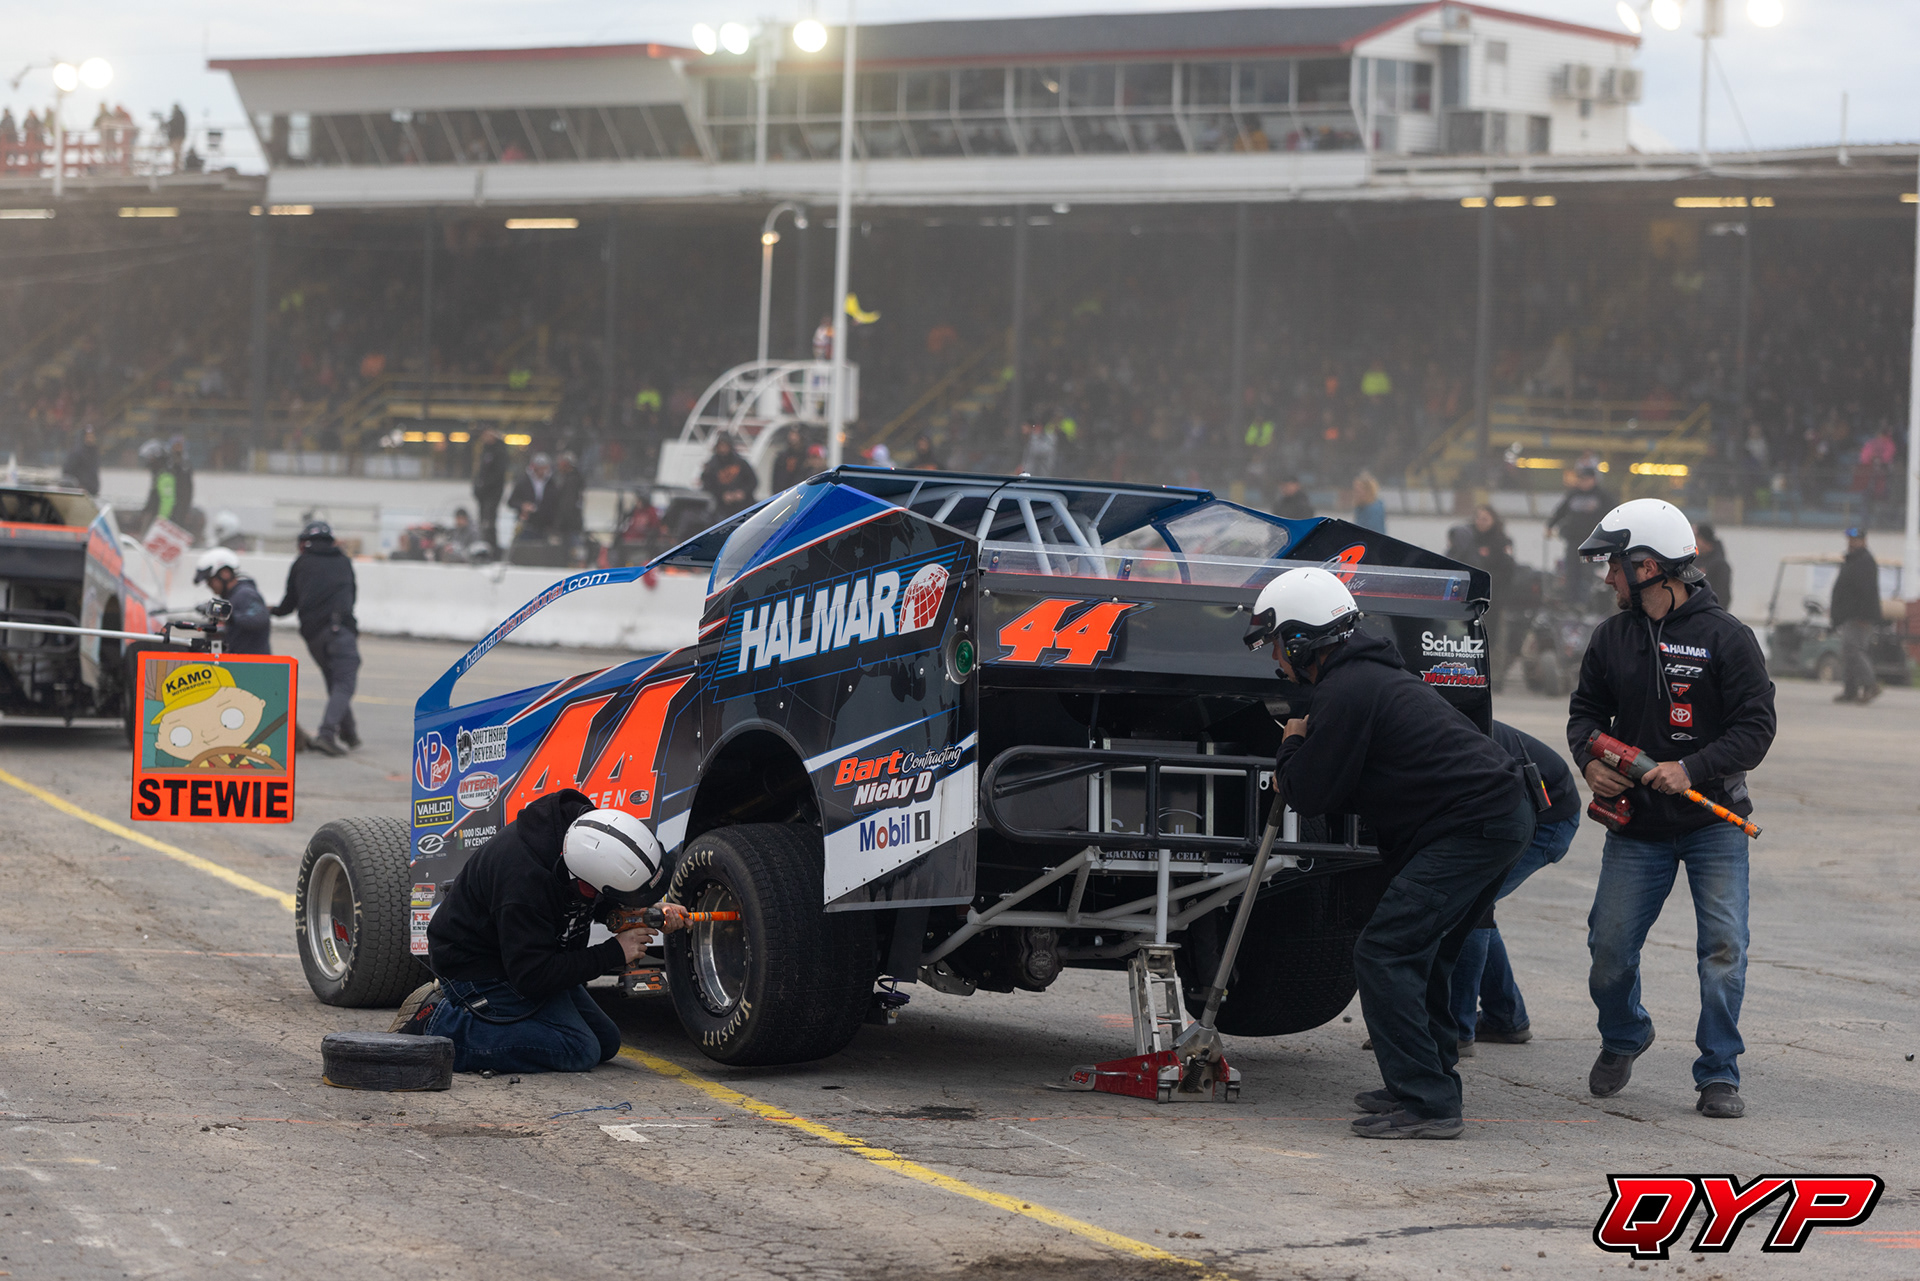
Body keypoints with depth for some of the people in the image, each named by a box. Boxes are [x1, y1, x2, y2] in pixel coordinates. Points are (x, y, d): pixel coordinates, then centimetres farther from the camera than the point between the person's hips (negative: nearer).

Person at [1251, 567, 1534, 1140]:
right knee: (1420, 955, 20)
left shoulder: (1346, 693, -14)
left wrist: (1292, 747, 9)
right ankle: (1432, 1086, 27)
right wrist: (1301, 772, 14)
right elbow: (1348, 786, 29)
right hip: (1502, 813, 11)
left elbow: (1311, 796, -9)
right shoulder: (1370, 673, 20)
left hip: (1473, 826, -11)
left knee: (1385, 954, -11)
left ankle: (1427, 1103, -12)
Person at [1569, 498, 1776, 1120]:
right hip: (1637, 825, 3)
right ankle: (1622, 1039, 30)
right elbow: (1586, 708, 16)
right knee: (1609, 947, 0)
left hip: (1714, 822, -3)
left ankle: (1719, 1074, 3)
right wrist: (1590, 760, -5)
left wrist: (1691, 770, -22)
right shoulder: (1613, 636, 5)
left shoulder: (1726, 637, -9)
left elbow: (1756, 728, -10)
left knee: (1723, 947, -9)